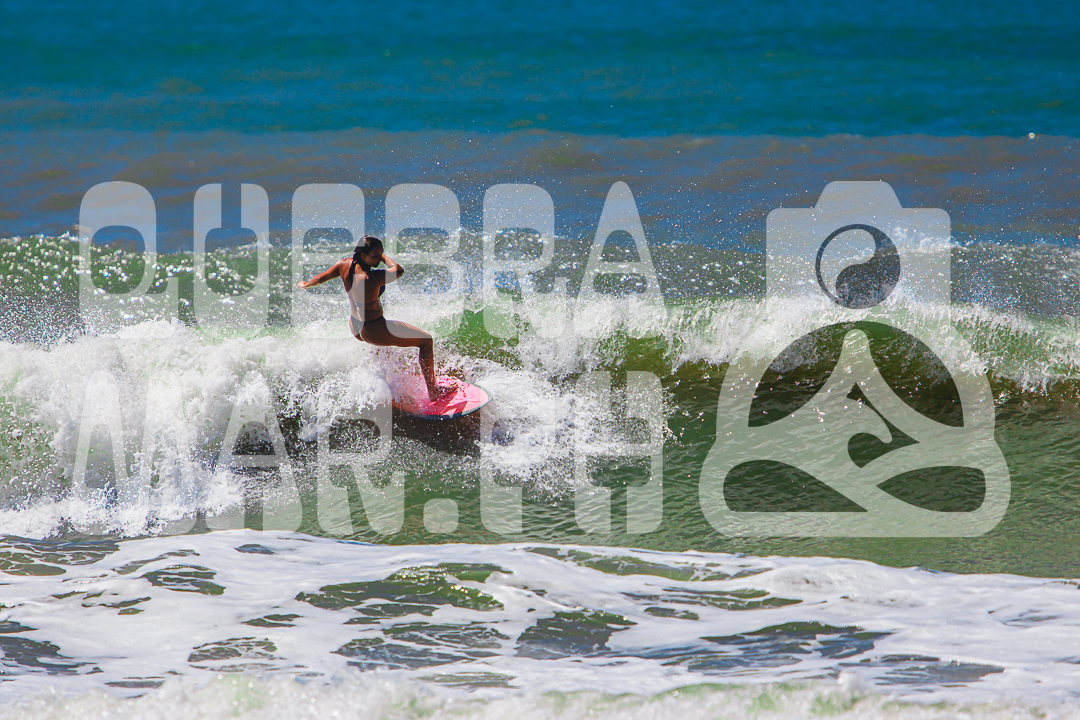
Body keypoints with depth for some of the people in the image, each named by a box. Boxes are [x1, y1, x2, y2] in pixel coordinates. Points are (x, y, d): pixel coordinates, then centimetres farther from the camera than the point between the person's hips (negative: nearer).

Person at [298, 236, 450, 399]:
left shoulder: (345, 265, -12)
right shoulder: (371, 278, -34)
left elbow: (322, 277, 5)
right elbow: (399, 270, -21)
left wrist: (306, 285, 25)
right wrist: (384, 258, -5)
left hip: (355, 328, 8)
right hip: (374, 332, -8)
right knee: (426, 341, 4)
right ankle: (433, 391, 11)